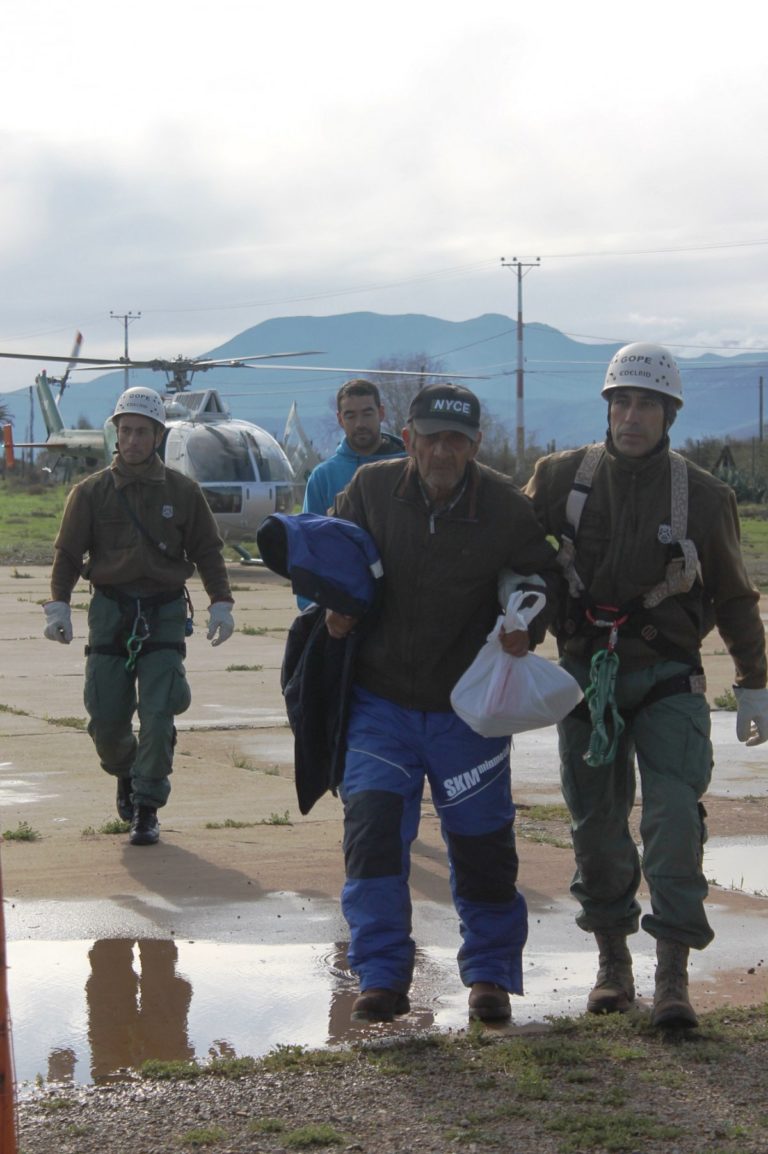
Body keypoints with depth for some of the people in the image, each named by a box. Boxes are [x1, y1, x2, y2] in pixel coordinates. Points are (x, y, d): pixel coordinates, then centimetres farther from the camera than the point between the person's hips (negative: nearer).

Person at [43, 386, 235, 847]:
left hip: (165, 613, -1)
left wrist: (222, 604, -1)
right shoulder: (92, 492, 2)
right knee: (106, 717, 1)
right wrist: (59, 605, -9)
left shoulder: (183, 492, 3)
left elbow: (208, 551, 8)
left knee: (158, 714, -9)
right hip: (110, 611, 1)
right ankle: (125, 775, 33)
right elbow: (68, 553, 3)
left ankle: (147, 808, 2)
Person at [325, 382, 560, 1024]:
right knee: (372, 830, -11)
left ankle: (490, 973, 26)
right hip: (380, 700, 1)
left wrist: (527, 624, -15)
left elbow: (549, 579, 5)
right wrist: (335, 604, -6)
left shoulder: (509, 510, -11)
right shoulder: (371, 489, -7)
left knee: (482, 845, 7)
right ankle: (382, 979, -2)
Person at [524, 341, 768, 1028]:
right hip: (586, 671, 2)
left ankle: (673, 976, -10)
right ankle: (613, 960, 22)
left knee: (675, 815, -14)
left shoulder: (703, 497, 0)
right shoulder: (561, 477, 1)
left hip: (668, 678, -2)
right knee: (597, 821, 6)